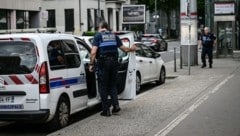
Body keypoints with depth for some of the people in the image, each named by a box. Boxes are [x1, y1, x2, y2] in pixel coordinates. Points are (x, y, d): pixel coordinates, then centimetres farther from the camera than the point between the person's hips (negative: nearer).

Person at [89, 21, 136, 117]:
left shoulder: (98, 36, 0)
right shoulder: (114, 36, 13)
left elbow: (93, 52, -11)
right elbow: (124, 48, 19)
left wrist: (91, 64, -4)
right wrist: (131, 49, 38)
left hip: (103, 62, -4)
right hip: (114, 61, 4)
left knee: (103, 87, 5)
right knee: (112, 84, 19)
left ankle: (106, 110, 5)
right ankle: (116, 105, 8)